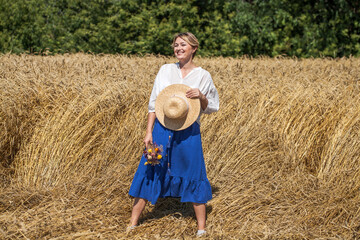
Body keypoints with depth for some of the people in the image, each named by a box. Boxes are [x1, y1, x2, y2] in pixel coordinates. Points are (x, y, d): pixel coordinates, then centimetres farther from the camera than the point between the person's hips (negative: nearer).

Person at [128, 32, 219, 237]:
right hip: (162, 129, 2)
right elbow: (153, 103, 6)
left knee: (193, 176, 3)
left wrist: (201, 97, -17)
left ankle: (201, 228, 16)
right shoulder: (165, 70, 5)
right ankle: (133, 223, 14)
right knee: (149, 173, 4)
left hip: (188, 133, -2)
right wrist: (149, 132, 0)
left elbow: (212, 107, 4)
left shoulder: (203, 76, 0)